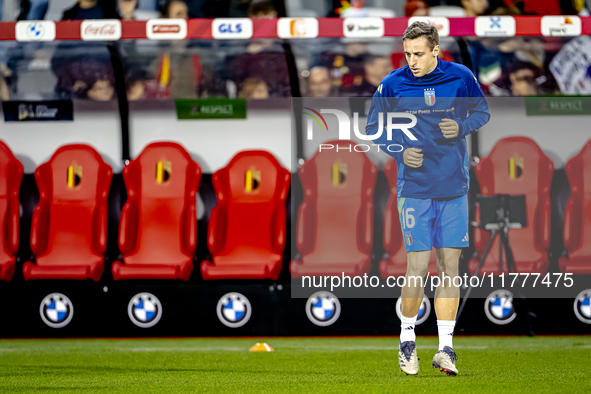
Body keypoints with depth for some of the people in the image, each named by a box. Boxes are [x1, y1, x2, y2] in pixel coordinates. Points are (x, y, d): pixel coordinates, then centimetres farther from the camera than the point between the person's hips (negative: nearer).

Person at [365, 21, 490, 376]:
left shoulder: (460, 77, -1)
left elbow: (482, 111, 14)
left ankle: (445, 347, 7)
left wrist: (462, 126, -7)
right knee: (417, 267, -7)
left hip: (455, 188, 2)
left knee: (450, 266, 2)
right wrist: (400, 151, -9)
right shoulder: (392, 85, -3)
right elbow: (374, 129, 8)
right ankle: (407, 339, 13)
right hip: (415, 189, -2)